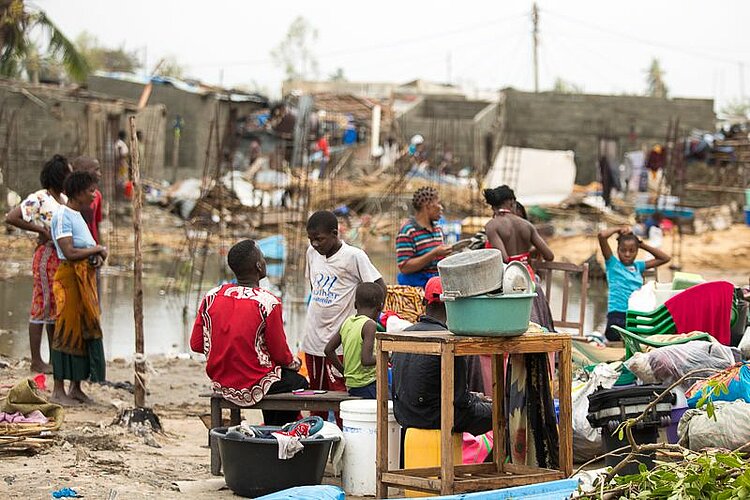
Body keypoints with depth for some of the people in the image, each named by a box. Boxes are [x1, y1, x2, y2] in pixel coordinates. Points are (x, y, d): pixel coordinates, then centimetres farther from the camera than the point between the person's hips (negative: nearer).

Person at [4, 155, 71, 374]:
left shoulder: (65, 199, 12)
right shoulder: (39, 199, -12)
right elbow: (10, 217, -18)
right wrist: (40, 229, -16)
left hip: (63, 257, 8)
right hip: (47, 255, -8)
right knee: (42, 306, -4)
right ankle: (36, 361, 1)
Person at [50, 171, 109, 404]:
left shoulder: (78, 216, 16)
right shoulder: (63, 216, -13)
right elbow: (70, 252, -22)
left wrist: (96, 257, -3)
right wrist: (97, 249, -10)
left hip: (86, 278, 9)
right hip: (70, 278, -9)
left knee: (86, 329, 10)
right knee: (67, 330, -6)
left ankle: (76, 387, 17)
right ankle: (58, 389, -1)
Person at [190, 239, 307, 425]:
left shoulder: (211, 297, -6)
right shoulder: (268, 303, -19)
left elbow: (196, 345, 0)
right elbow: (281, 355, -11)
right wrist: (294, 363, 11)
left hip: (220, 385, 6)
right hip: (253, 388, -6)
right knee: (298, 382, 24)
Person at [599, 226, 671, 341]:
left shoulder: (638, 266, 20)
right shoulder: (613, 264, 6)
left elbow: (665, 258, 26)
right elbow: (602, 236, -6)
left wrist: (642, 244, 20)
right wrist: (618, 229, 10)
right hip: (618, 315, -5)